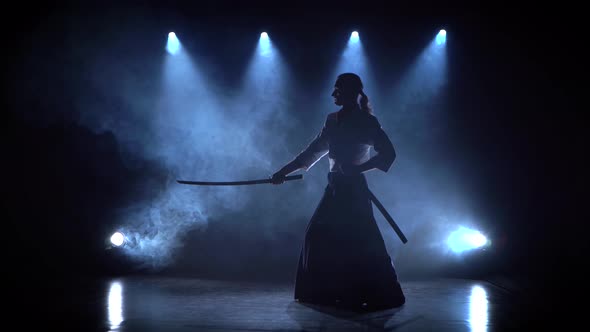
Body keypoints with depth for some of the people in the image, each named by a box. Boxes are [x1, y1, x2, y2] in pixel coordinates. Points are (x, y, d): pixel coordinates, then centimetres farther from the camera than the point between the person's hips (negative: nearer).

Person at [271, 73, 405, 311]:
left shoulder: (366, 121, -5)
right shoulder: (333, 121, 14)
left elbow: (388, 153, -11)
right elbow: (312, 152, 17)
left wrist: (357, 168, -21)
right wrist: (284, 172, 15)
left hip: (353, 189, -7)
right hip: (335, 188, 7)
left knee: (359, 243, -7)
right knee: (319, 236, 6)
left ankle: (378, 296, 7)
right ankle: (323, 292, 19)